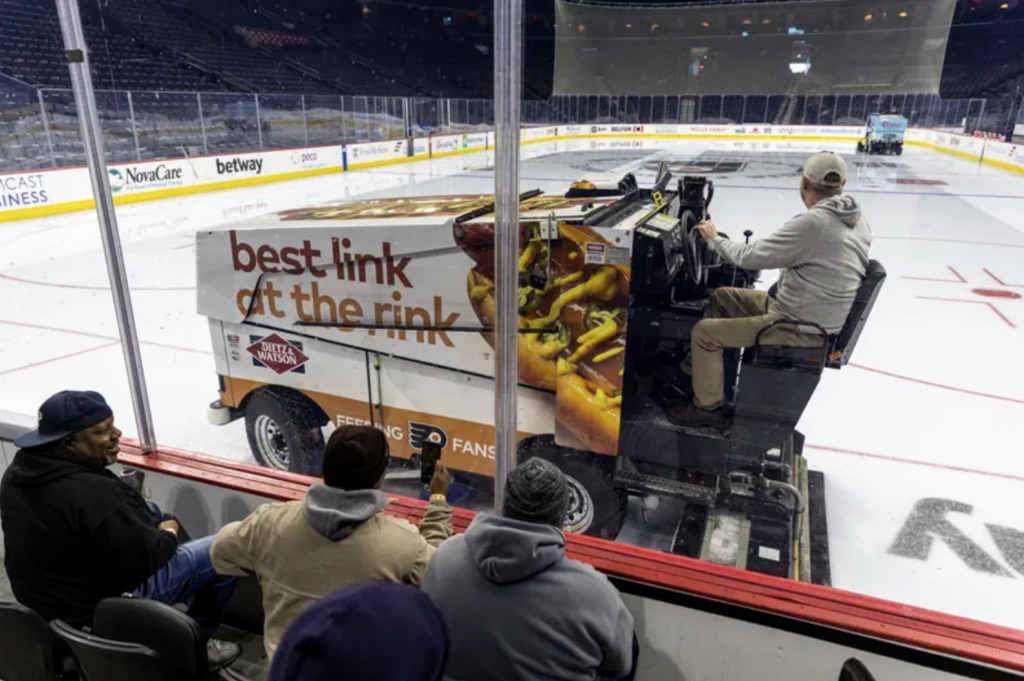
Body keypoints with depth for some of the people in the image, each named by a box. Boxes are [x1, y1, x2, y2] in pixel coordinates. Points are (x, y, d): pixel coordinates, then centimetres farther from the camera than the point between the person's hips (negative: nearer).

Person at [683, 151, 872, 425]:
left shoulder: (812, 222, -27)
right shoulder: (855, 219, 1)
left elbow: (750, 257, -20)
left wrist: (714, 239, -4)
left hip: (800, 328, -9)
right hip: (812, 314, 9)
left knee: (703, 331, -3)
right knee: (722, 297, 18)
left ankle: (707, 406, 13)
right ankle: (700, 364, 31)